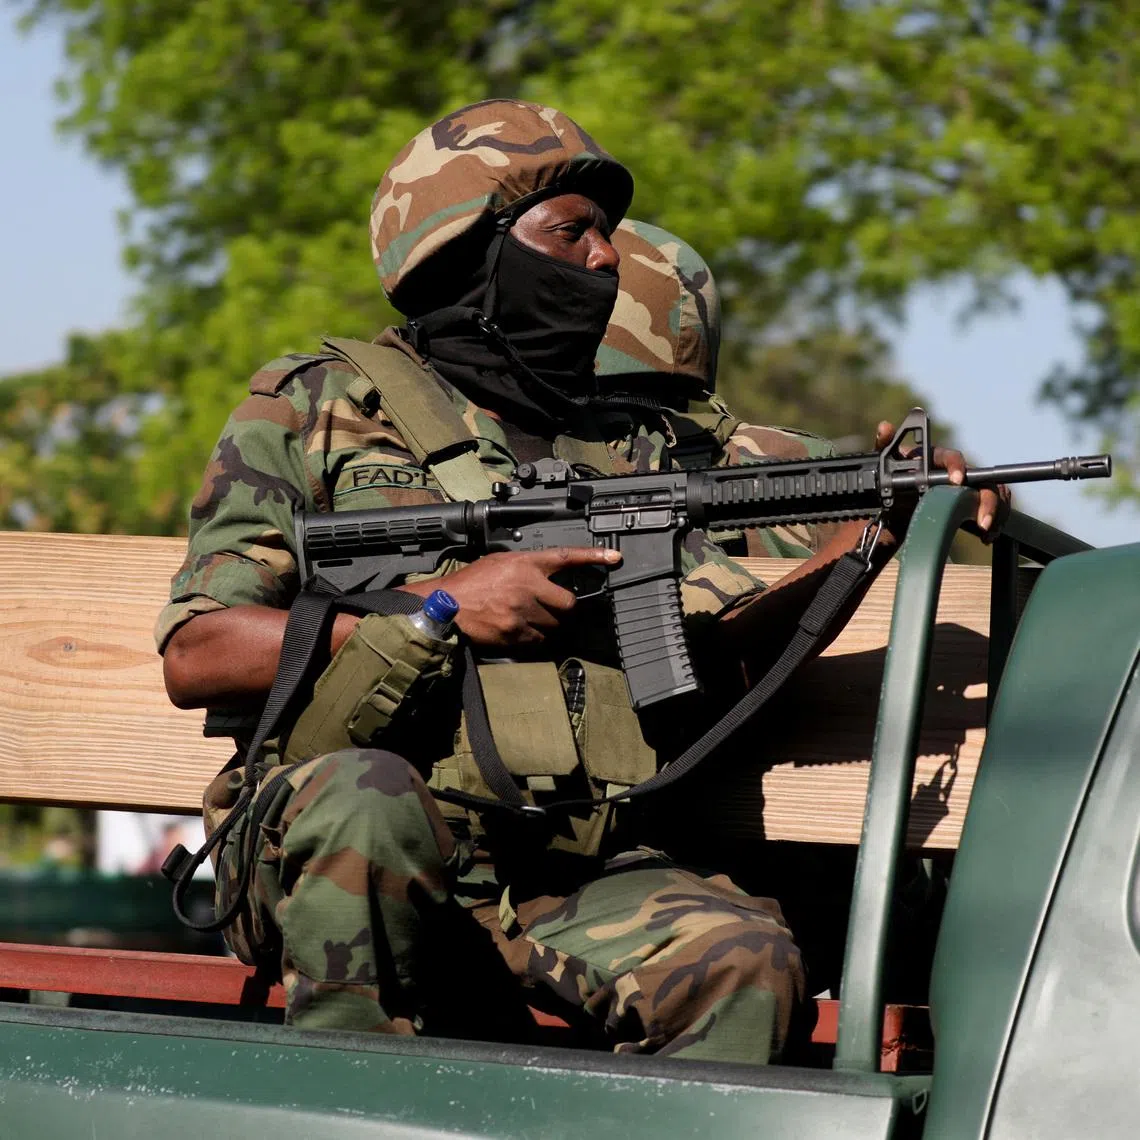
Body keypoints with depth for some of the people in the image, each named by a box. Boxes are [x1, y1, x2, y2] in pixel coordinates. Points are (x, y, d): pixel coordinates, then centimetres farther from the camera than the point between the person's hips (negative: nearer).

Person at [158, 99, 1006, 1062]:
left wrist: (864, 537, -7)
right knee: (368, 793, -37)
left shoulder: (627, 447, 22)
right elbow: (196, 658, 0)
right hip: (343, 846, -3)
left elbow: (729, 646, 10)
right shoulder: (316, 407, 9)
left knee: (743, 960, -26)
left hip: (571, 877, 3)